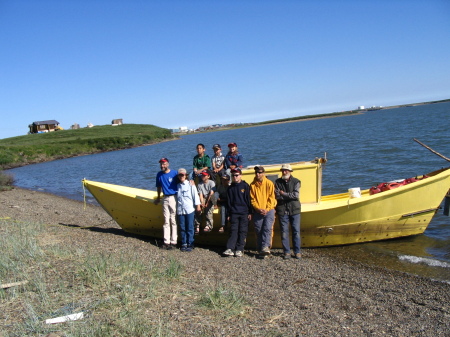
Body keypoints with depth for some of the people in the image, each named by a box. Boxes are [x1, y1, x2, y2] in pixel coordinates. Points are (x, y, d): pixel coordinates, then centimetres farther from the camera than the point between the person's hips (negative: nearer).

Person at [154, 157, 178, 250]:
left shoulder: (174, 173, -7)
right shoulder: (159, 175, 8)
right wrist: (158, 198, 27)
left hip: (173, 198, -5)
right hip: (165, 199, 5)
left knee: (173, 220, -2)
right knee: (166, 221, 8)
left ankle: (173, 241, 3)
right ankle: (166, 241, 12)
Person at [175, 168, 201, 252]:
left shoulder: (190, 185, 2)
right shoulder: (177, 186, 11)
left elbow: (195, 195, 1)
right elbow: (176, 197, 14)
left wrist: (198, 206, -1)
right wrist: (176, 208, 12)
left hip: (189, 209, -3)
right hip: (180, 210, 3)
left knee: (190, 228, 1)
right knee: (182, 228, 6)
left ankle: (190, 244, 8)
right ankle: (184, 244, 14)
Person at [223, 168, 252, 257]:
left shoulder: (245, 186, 2)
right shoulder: (230, 188, 11)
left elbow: (249, 199, 1)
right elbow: (228, 202, 14)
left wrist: (250, 213, -2)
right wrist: (229, 214, 11)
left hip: (244, 213, -2)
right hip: (234, 213, 2)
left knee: (243, 231, -1)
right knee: (233, 231, -1)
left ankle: (240, 250, 3)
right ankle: (230, 249, -4)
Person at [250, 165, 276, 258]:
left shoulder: (269, 183, 2)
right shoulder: (252, 185, 7)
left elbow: (271, 198, -1)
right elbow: (252, 199, 5)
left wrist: (266, 209, -11)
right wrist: (258, 209, -9)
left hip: (269, 210, -2)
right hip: (257, 211, 2)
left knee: (267, 228, -15)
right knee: (259, 231, 1)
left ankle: (265, 247, -22)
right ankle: (261, 250, 6)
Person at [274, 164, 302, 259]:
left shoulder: (296, 182, 5)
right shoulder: (277, 182, 7)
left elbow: (296, 195, -9)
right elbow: (277, 196, -6)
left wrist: (284, 194, -7)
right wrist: (290, 196, -10)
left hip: (294, 210, 0)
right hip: (282, 211, 1)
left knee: (296, 231, 2)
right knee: (284, 232, 3)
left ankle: (297, 251, 12)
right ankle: (287, 252, 12)